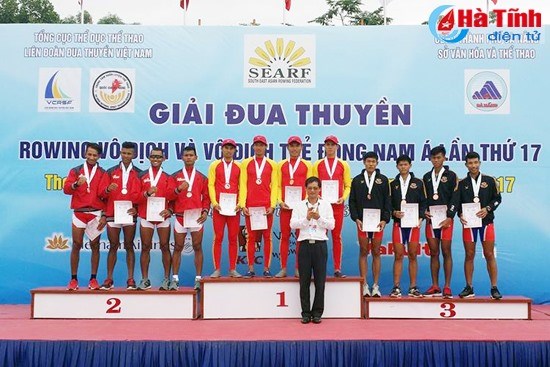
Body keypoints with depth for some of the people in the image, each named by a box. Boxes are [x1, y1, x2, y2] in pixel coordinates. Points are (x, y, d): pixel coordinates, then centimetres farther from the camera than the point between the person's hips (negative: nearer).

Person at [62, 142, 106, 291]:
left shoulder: (103, 173, 7)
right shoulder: (75, 171, 8)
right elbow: (66, 189, -4)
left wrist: (105, 215, -2)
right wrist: (76, 184, -25)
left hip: (96, 214, 0)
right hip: (79, 213, 0)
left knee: (95, 246, 2)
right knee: (76, 245, 1)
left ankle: (93, 279, 7)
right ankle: (74, 279, 7)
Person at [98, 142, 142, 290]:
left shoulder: (139, 174, 8)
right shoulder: (110, 172, 10)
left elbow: (141, 195, 6)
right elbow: (101, 192, 5)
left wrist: (137, 207, -10)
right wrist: (107, 189, -16)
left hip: (130, 214, -1)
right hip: (112, 214, 1)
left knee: (129, 246, 3)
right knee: (113, 247, 4)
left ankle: (131, 280, 5)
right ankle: (109, 279, 8)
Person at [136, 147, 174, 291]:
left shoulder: (168, 177, 8)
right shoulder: (142, 176, 9)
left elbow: (172, 196, -1)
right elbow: (136, 196, 0)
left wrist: (170, 210, -17)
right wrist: (147, 193, -16)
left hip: (163, 216, 0)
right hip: (145, 216, 1)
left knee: (165, 247, 2)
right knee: (145, 247, 3)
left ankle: (167, 279, 7)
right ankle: (145, 280, 9)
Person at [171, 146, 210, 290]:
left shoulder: (202, 178, 11)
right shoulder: (175, 176, 9)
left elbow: (206, 197, 9)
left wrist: (205, 211, -5)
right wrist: (178, 190, -15)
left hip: (197, 217, 0)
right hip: (180, 217, 0)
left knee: (197, 247, 1)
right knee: (178, 248, 2)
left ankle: (198, 279, 5)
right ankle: (175, 279, 7)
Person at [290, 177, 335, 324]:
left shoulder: (326, 205, 7)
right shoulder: (300, 205, 6)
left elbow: (331, 225, 0)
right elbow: (293, 224, -3)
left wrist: (319, 217, -14)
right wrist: (307, 218, -15)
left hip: (320, 244, 0)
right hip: (305, 244, 0)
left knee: (320, 280, 2)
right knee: (304, 280, 3)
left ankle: (317, 312, 13)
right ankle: (306, 312, 12)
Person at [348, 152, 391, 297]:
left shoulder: (383, 180, 7)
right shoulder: (357, 180, 8)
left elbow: (387, 201, 4)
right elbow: (352, 201, 6)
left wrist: (385, 220, -6)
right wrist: (356, 218, -6)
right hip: (362, 222, 0)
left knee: (376, 253, 4)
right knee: (363, 252, 3)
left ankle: (375, 286, 10)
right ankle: (364, 285, 7)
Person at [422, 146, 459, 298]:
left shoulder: (451, 176, 3)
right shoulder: (427, 177, 14)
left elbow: (454, 198, -3)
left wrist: (449, 217, -12)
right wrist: (424, 211, -3)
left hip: (445, 220, -3)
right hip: (430, 219, 4)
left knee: (446, 252, -3)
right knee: (434, 253, 5)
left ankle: (447, 287, 2)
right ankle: (435, 287, 10)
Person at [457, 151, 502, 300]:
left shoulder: (489, 180, 7)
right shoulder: (462, 183, 8)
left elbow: (498, 198, 6)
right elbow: (457, 202, 8)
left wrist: (487, 209, -10)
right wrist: (460, 215, -9)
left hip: (486, 221, -1)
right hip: (468, 222, 1)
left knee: (489, 255, 0)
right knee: (469, 255, 3)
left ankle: (494, 288, 5)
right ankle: (469, 288, 9)